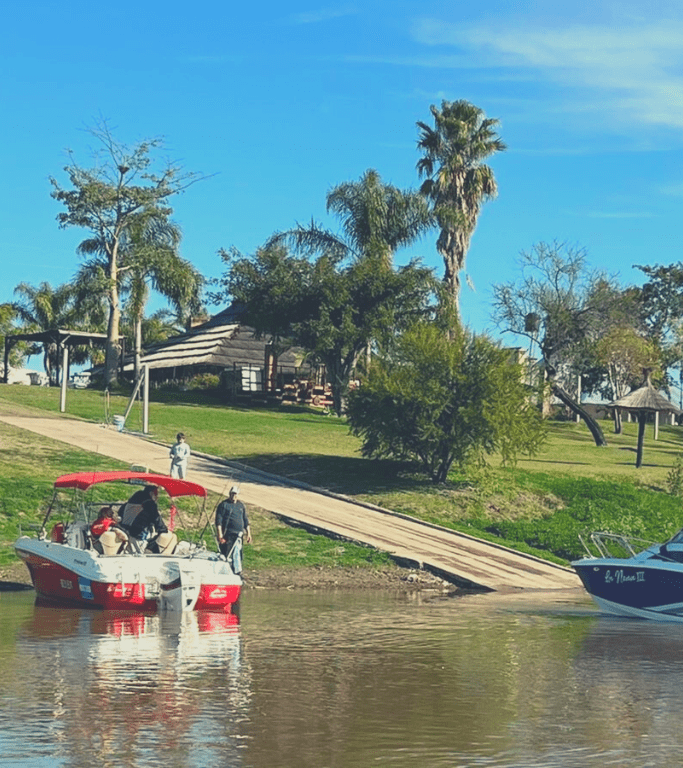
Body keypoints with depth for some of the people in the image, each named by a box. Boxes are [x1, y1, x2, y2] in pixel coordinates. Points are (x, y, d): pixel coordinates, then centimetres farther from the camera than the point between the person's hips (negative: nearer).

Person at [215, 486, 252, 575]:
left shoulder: (241, 505, 17)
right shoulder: (223, 505, 0)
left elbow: (246, 521, 23)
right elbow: (218, 521, -5)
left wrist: (248, 534, 17)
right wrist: (220, 535, -12)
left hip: (238, 534, 5)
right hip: (227, 535, -5)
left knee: (237, 555, 3)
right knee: (227, 554, -6)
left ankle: (237, 572, 9)